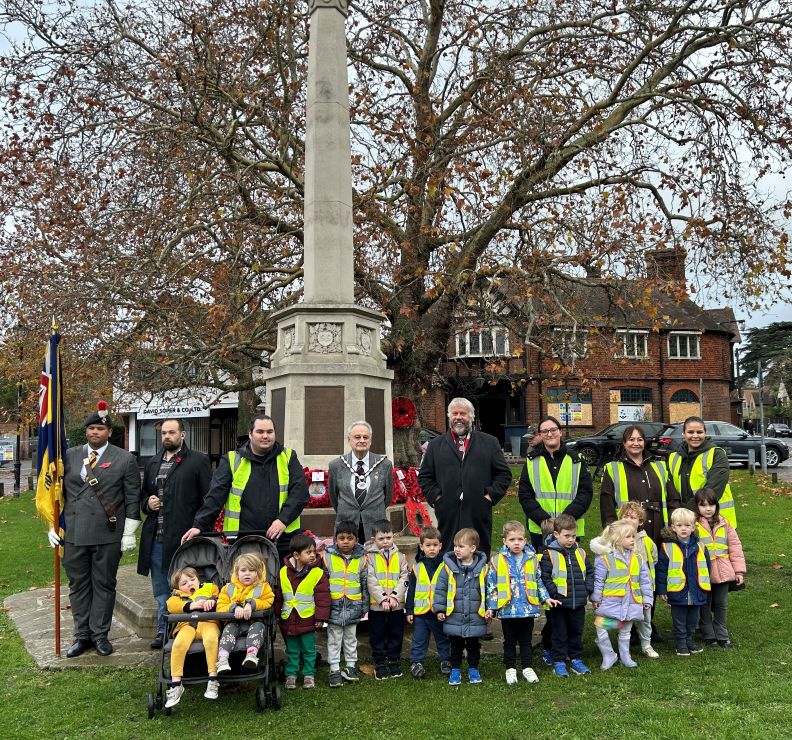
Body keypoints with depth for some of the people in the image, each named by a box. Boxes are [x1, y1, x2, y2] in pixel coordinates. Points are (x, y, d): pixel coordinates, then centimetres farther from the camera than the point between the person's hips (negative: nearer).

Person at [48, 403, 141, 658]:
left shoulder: (125, 459, 0)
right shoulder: (70, 456, 8)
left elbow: (132, 499, -1)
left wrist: (129, 533, -4)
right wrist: (53, 524, 8)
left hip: (108, 535, -3)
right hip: (73, 533, 3)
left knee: (104, 585, 6)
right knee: (78, 585, 10)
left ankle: (100, 635, 17)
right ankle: (82, 635, 21)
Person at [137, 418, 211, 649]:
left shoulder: (198, 461, -3)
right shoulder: (153, 463, 16)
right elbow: (143, 494, 27)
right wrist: (147, 503, 3)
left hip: (184, 537, -6)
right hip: (156, 539, 6)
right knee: (160, 589, 14)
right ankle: (163, 631, 25)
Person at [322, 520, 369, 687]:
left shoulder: (361, 559, 0)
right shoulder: (327, 557, -5)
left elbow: (365, 584, 7)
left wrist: (364, 606, 8)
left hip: (353, 606, 2)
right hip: (334, 606, -1)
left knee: (351, 638, 15)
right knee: (334, 640, 6)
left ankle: (350, 666, 27)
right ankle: (334, 670, 13)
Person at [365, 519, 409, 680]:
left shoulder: (400, 557, 3)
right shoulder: (370, 557, -5)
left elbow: (404, 578, -3)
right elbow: (371, 581, -11)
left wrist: (395, 596, -16)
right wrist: (383, 599, -19)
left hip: (397, 605, 2)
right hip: (376, 606, -2)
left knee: (396, 635, 13)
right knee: (377, 637, 9)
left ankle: (394, 661, 28)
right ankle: (379, 664, 22)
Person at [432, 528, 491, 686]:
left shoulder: (482, 568, -7)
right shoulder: (449, 566, -6)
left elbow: (488, 590, 2)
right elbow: (440, 589, -1)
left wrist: (490, 611, 0)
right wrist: (439, 609, -3)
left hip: (475, 618, 0)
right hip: (454, 618, 0)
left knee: (473, 646, 16)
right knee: (456, 646, 13)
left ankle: (473, 669, 34)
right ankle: (455, 670, 29)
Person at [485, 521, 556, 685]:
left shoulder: (532, 559, 1)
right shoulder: (498, 560, -6)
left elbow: (538, 582, 13)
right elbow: (491, 585, -3)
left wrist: (545, 598, 6)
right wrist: (491, 607, -4)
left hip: (528, 608, 2)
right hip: (507, 609, -2)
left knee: (526, 640, 14)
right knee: (509, 641, 12)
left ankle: (527, 667, 26)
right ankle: (510, 669, 24)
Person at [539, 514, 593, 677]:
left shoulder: (580, 553, 6)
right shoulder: (549, 555, -12)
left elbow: (589, 572, 14)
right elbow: (544, 577, -14)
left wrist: (587, 589, 2)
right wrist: (554, 594, -18)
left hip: (578, 603, 5)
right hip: (559, 603, -5)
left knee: (576, 633, 16)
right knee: (560, 635, 7)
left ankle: (576, 659, 29)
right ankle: (559, 662, 17)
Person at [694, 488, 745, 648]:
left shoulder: (724, 524, 4)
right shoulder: (693, 524, -8)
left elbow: (735, 547, 6)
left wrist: (739, 570, 3)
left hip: (723, 573, 3)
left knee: (721, 604, 13)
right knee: (705, 605, 10)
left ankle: (722, 635, 26)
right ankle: (709, 636, 22)